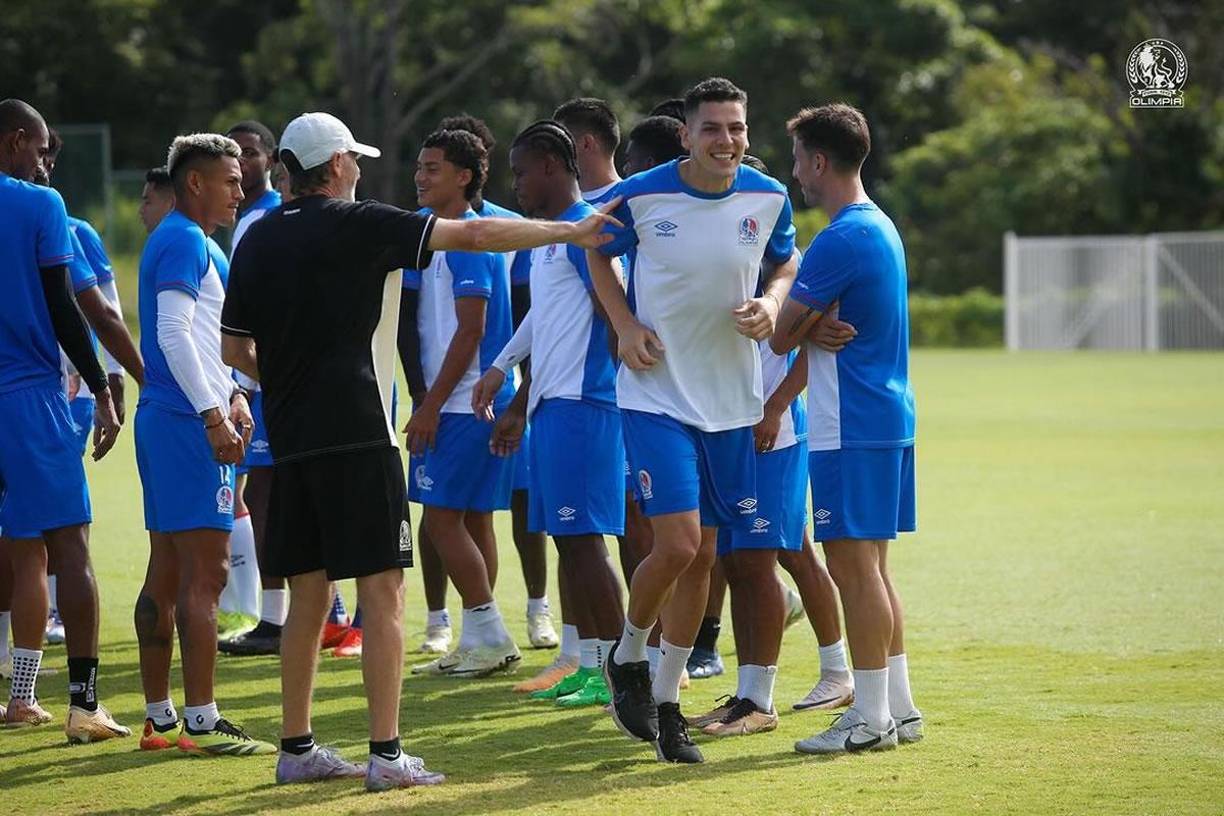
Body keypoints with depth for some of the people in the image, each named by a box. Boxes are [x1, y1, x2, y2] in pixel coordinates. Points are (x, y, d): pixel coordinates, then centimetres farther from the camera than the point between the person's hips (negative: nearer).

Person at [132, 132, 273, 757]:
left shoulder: (193, 243, 20)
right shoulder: (184, 242, -12)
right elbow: (173, 335, -21)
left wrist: (231, 394, 15)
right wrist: (214, 414, -22)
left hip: (165, 419, 11)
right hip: (187, 423, -11)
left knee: (166, 574, 11)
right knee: (205, 572, -11)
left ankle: (159, 718, 15)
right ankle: (201, 723, -12)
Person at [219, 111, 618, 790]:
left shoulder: (257, 240, 10)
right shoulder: (358, 225, -7)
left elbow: (236, 349, 13)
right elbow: (474, 235, -10)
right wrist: (571, 231, -3)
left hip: (290, 439, 6)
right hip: (356, 435, -6)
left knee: (308, 594, 13)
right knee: (382, 591, -4)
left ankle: (296, 748, 16)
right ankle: (385, 755, -7)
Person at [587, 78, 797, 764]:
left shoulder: (768, 198, -2)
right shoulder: (642, 196, -10)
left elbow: (786, 263, 16)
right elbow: (598, 251, 8)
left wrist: (772, 304, -6)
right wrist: (624, 325, -5)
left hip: (732, 399, 4)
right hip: (658, 394, -4)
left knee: (703, 555, 9)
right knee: (677, 544, -16)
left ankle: (666, 701, 23)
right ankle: (629, 657, 12)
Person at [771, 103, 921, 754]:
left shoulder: (839, 240, -16)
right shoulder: (880, 228, 16)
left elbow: (783, 337, -14)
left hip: (852, 430, -10)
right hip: (888, 420, 10)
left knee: (853, 565, -6)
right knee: (868, 567, 13)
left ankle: (870, 717, -4)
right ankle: (898, 707, 16)